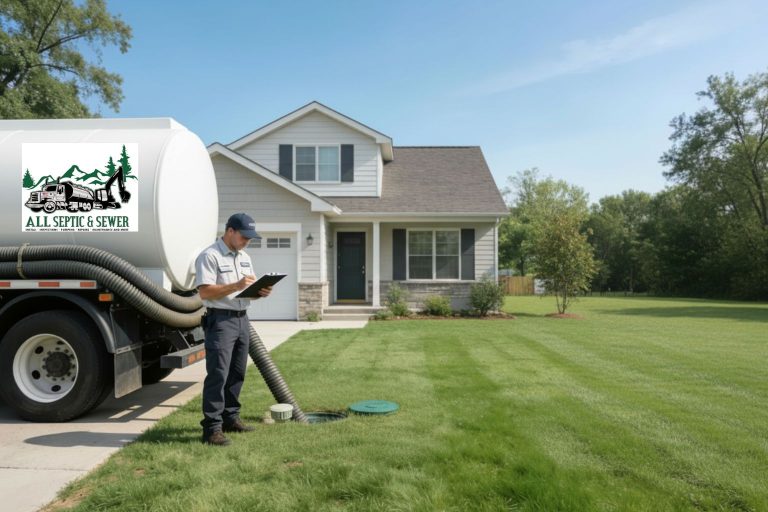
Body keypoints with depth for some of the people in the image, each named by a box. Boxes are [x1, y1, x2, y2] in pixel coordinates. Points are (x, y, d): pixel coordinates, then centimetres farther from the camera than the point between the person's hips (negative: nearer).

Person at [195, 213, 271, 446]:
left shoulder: (244, 257, 16)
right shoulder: (210, 256, -11)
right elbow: (205, 292, -18)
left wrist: (260, 291, -3)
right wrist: (236, 286, -25)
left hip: (242, 319, 9)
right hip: (220, 320, -8)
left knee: (237, 374, 15)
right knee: (217, 375, -9)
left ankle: (230, 418, 27)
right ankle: (212, 428, -5)